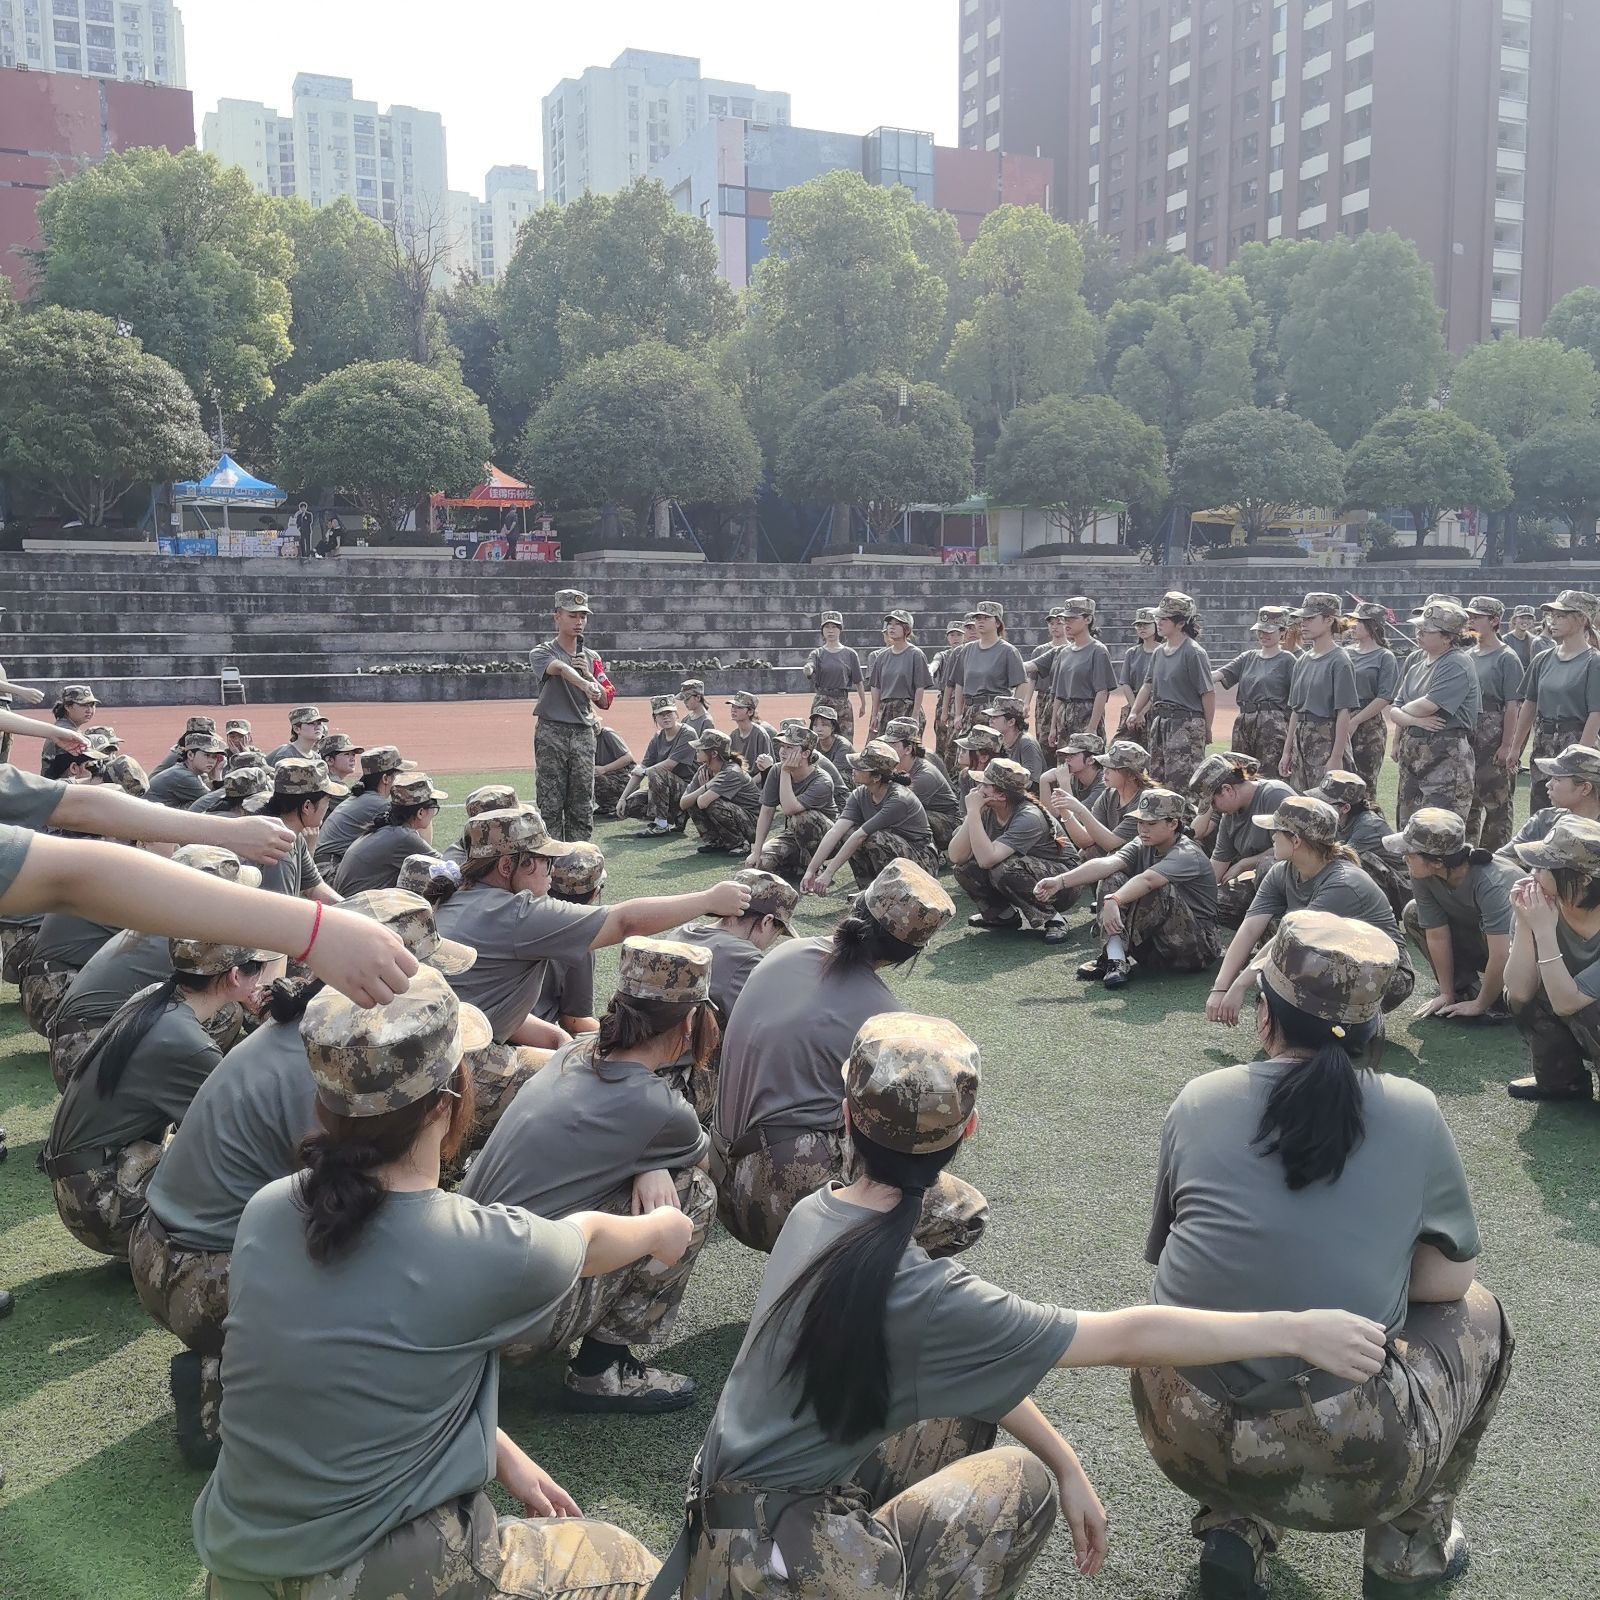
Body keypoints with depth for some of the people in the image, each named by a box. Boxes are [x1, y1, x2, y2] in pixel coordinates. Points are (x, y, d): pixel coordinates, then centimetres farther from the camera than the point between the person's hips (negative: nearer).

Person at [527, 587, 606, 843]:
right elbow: (560, 668, -25)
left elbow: (604, 703, 12)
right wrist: (584, 685, -45)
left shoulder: (592, 658, 15)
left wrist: (589, 674, -4)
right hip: (551, 735, -4)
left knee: (583, 807, 5)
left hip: (584, 734, 4)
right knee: (550, 806, -5)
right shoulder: (541, 653, -1)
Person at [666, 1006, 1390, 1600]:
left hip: (726, 1511, 7)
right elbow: (1127, 1338, -20)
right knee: (1028, 1483, 8)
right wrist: (1299, 1331, -11)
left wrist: (1067, 1459, 7)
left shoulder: (817, 1214, -4)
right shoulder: (915, 1293, -27)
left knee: (963, 1413, 15)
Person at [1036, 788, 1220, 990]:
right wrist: (1060, 881, -32)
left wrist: (1113, 901, -54)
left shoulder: (1187, 854, -18)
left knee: (1159, 889, -31)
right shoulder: (1143, 846, 2)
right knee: (1112, 879, -7)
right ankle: (1115, 960, -21)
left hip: (1197, 946, -7)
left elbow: (1147, 880, -38)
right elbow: (1107, 863, -16)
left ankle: (1110, 957, -20)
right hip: (1155, 947, 7)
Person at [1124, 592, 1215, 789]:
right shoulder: (1159, 652, 13)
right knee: (1155, 782, 12)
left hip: (1186, 723, -8)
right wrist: (1134, 713, 8)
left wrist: (1206, 730, -6)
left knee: (1180, 784, -12)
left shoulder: (1193, 653, -11)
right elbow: (1149, 686, 20)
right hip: (1158, 722, 8)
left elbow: (1208, 694, -10)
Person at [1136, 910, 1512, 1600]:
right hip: (1346, 1467, -2)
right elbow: (1447, 1283, 5)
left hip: (1181, 1438, 2)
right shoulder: (1412, 1111, -3)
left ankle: (1235, 1529, 18)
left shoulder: (1199, 1099, 1)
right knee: (1478, 1317, 24)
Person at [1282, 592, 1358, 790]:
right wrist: (1287, 751, 16)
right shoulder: (1302, 660, 14)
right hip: (1301, 742, 8)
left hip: (1328, 739, -8)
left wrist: (1336, 758, -19)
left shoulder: (1339, 661, -10)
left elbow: (1344, 713, -15)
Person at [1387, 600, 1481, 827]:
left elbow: (1426, 706, -20)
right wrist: (1414, 719, -11)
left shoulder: (1457, 665, -12)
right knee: (1407, 827, 14)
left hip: (1446, 759, -8)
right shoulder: (1416, 659, 12)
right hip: (1411, 754, 8)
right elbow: (1394, 711, 9)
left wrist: (1404, 710, 0)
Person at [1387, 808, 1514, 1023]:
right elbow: (1437, 936, -14)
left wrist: (1480, 1005, -25)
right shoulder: (1422, 877, -20)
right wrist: (1447, 994, -9)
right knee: (1413, 914, -8)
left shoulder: (1490, 884, -38)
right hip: (1475, 939, 5)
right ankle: (1464, 987, 0)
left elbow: (1500, 955, -36)